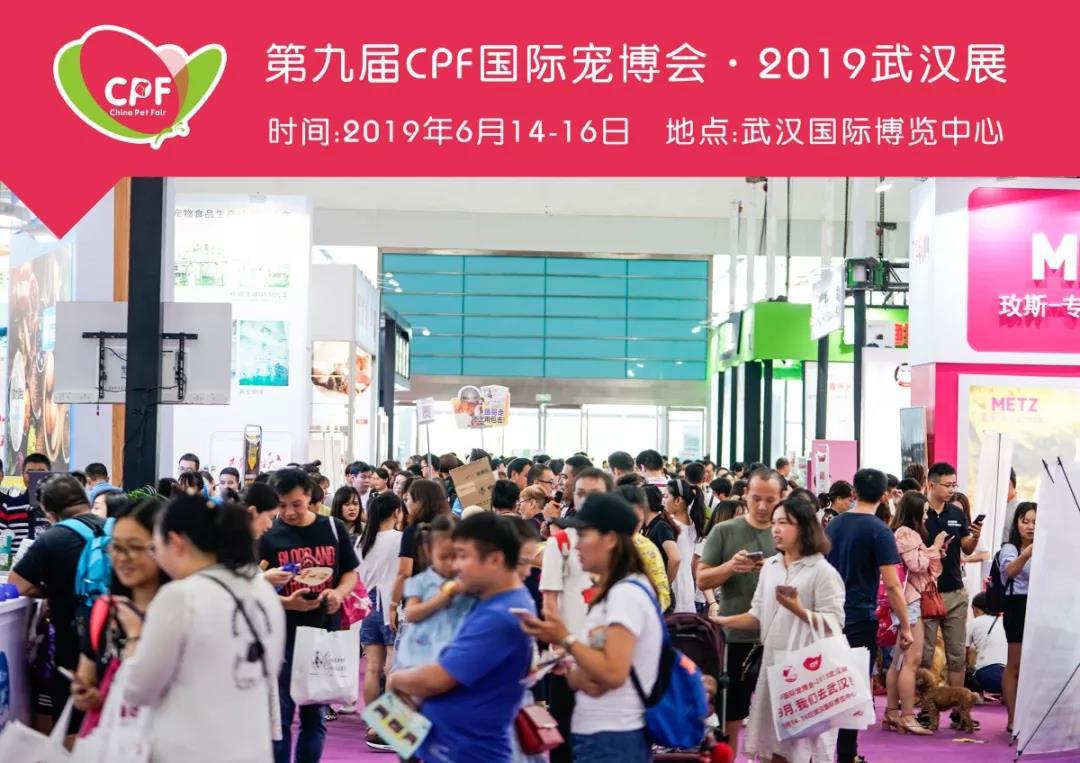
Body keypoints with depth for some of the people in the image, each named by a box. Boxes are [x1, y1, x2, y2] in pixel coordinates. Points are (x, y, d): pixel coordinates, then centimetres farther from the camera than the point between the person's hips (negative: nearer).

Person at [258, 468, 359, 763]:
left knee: (315, 715, 12)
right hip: (281, 637, -3)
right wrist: (286, 602, -22)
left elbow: (350, 573, 12)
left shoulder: (334, 529, 3)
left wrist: (338, 593, -10)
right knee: (279, 716, 2)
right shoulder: (268, 535, -5)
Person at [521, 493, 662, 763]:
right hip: (596, 734, 10)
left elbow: (613, 673, -23)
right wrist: (577, 676, -7)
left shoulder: (627, 593, -16)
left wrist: (565, 638, -15)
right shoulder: (611, 592, 14)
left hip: (613, 741, -10)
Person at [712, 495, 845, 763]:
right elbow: (759, 616, 12)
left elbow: (834, 624, -15)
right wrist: (724, 621, 0)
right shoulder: (770, 566, 12)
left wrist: (798, 610, -25)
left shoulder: (822, 571, -8)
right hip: (772, 662, 6)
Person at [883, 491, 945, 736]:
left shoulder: (907, 533, 21)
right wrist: (935, 547, -6)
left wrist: (937, 550, 12)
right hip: (908, 600, -11)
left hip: (909, 600, 11)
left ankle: (892, 713, 14)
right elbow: (916, 564, -17)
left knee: (899, 660, 11)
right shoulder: (905, 533, -10)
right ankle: (907, 716, -12)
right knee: (912, 659, -11)